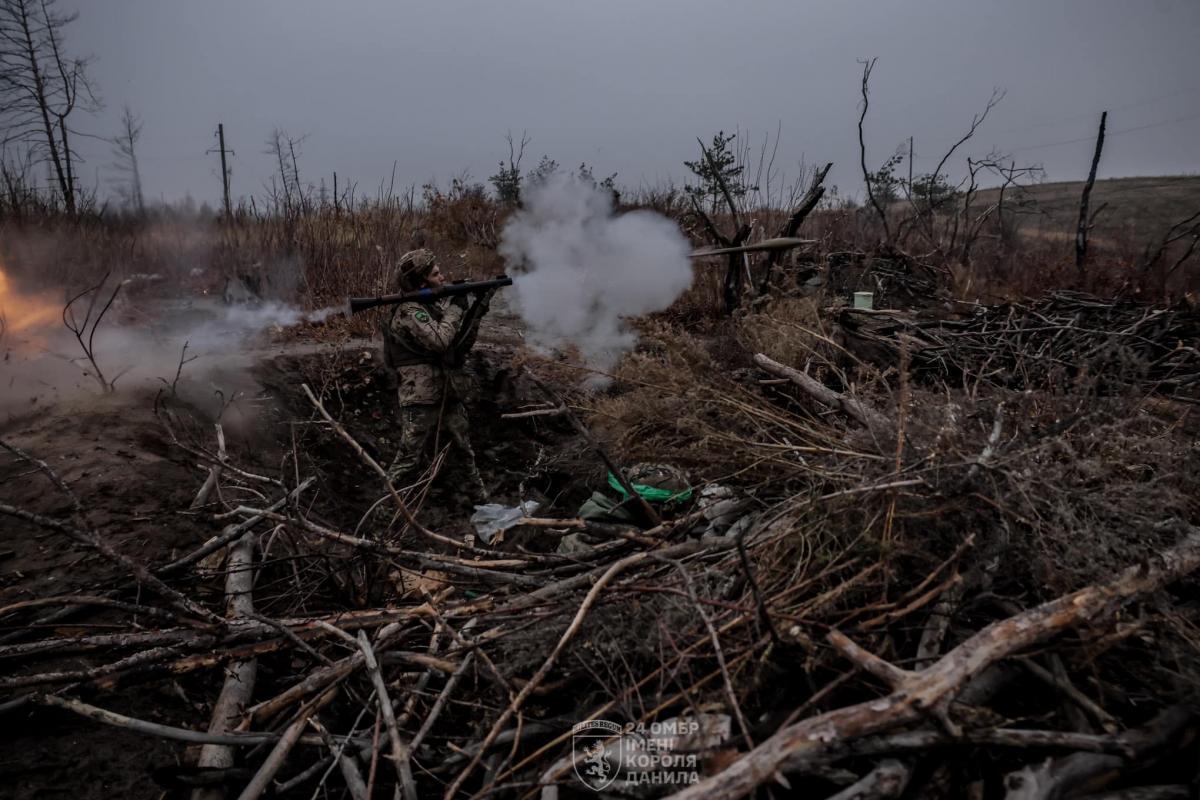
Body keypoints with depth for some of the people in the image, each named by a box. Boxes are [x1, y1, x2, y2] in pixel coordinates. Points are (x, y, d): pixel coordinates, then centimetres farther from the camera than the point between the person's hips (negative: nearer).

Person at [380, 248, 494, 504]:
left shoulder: (436, 306, 13)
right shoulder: (409, 311, -13)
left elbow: (461, 346, 12)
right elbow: (439, 341, -26)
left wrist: (475, 312, 1)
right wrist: (455, 308, -14)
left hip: (449, 397, 8)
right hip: (421, 401, -8)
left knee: (463, 454, 15)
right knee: (410, 461, -2)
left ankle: (480, 502, 26)